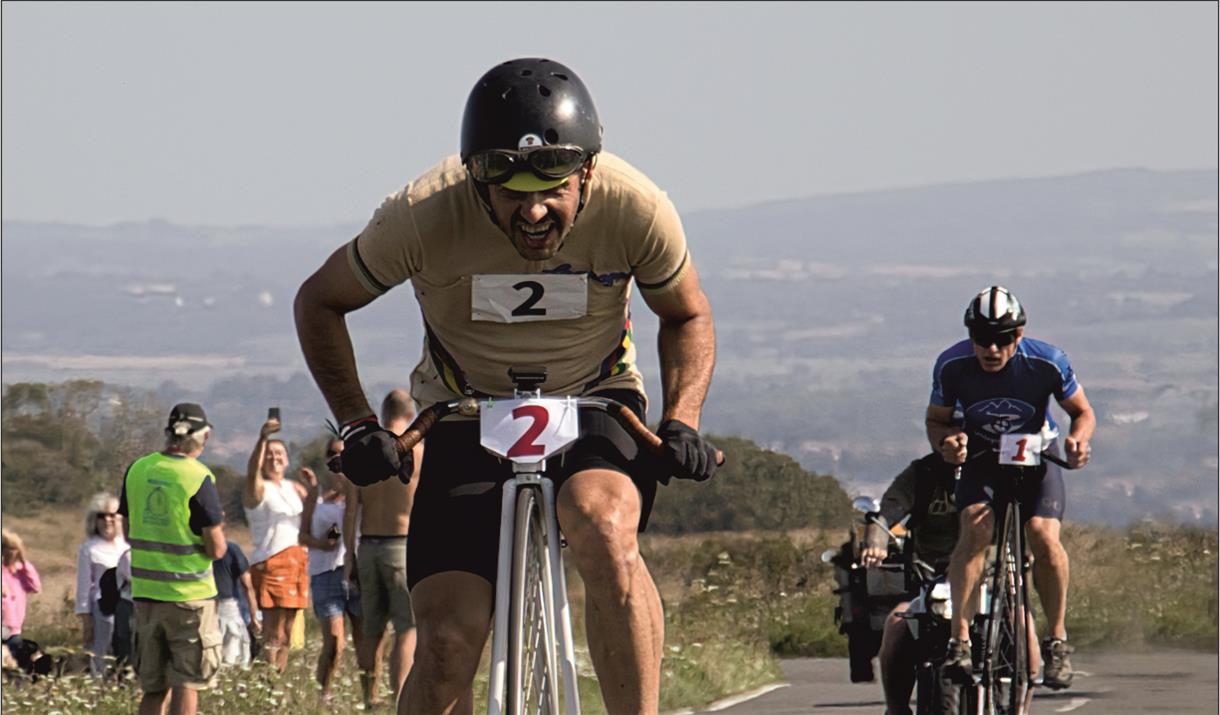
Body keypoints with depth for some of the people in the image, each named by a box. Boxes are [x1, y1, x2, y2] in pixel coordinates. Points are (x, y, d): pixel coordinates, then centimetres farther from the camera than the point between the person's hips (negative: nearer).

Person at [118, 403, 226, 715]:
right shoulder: (198, 479, -14)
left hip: (144, 592, 5)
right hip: (189, 595, -5)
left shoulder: (137, 470, 3)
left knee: (154, 688, 13)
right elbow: (216, 549, -12)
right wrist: (217, 529, 8)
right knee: (187, 684, 2)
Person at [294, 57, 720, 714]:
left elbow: (686, 316, 0)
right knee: (449, 637, -16)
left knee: (602, 528, -35)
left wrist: (680, 422, -16)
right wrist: (357, 426, -16)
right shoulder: (425, 215, -26)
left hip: (594, 404, 0)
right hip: (467, 414, 0)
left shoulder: (635, 209, -23)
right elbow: (320, 302, -6)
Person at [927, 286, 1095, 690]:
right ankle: (960, 639, -32)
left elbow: (1082, 412, -4)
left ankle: (1057, 641, -6)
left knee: (1044, 536, -24)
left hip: (1035, 460, -1)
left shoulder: (1047, 363, -20)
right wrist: (946, 443, -26)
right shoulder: (952, 366, -18)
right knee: (975, 530, -27)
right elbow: (935, 420, -3)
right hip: (981, 461, 1)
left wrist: (1078, 441, -27)